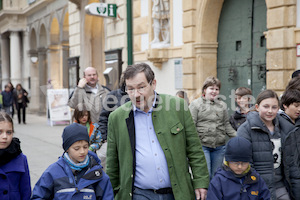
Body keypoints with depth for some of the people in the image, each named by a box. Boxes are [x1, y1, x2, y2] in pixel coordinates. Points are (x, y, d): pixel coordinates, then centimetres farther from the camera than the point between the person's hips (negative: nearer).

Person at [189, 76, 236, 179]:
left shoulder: (222, 105, 13)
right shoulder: (195, 104, 1)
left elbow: (227, 125, 17)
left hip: (219, 146, 4)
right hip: (202, 145, -4)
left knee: (215, 175, 10)